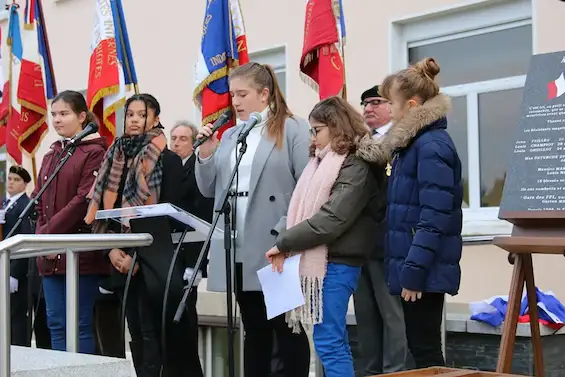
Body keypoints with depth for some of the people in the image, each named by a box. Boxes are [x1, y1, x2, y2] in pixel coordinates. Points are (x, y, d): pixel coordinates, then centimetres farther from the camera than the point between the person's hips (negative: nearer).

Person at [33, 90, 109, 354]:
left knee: (80, 324, -3)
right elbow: (39, 203, 14)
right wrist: (41, 237, -2)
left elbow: (85, 200, -14)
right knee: (55, 323, 8)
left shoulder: (94, 153, -5)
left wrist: (48, 232, -15)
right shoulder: (50, 156, 17)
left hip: (81, 252, -7)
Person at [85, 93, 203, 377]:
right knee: (135, 329, 8)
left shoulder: (167, 160, -4)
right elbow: (104, 208, 11)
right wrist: (111, 249, -4)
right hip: (122, 258, 6)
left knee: (152, 330, -7)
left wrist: (138, 255, -14)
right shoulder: (115, 158, 13)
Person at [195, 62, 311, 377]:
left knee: (288, 330, 2)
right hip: (238, 251, 6)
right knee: (254, 331, 13)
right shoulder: (229, 136, 15)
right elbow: (209, 190, 16)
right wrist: (205, 154, 0)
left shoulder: (293, 129, -4)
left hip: (276, 249, -6)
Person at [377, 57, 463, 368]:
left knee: (425, 350, -3)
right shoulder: (413, 143, 15)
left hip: (425, 271, -10)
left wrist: (413, 271, -22)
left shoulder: (432, 146, -16)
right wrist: (408, 268, 15)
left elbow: (434, 218, -22)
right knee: (420, 346, 15)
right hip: (414, 266, 10)